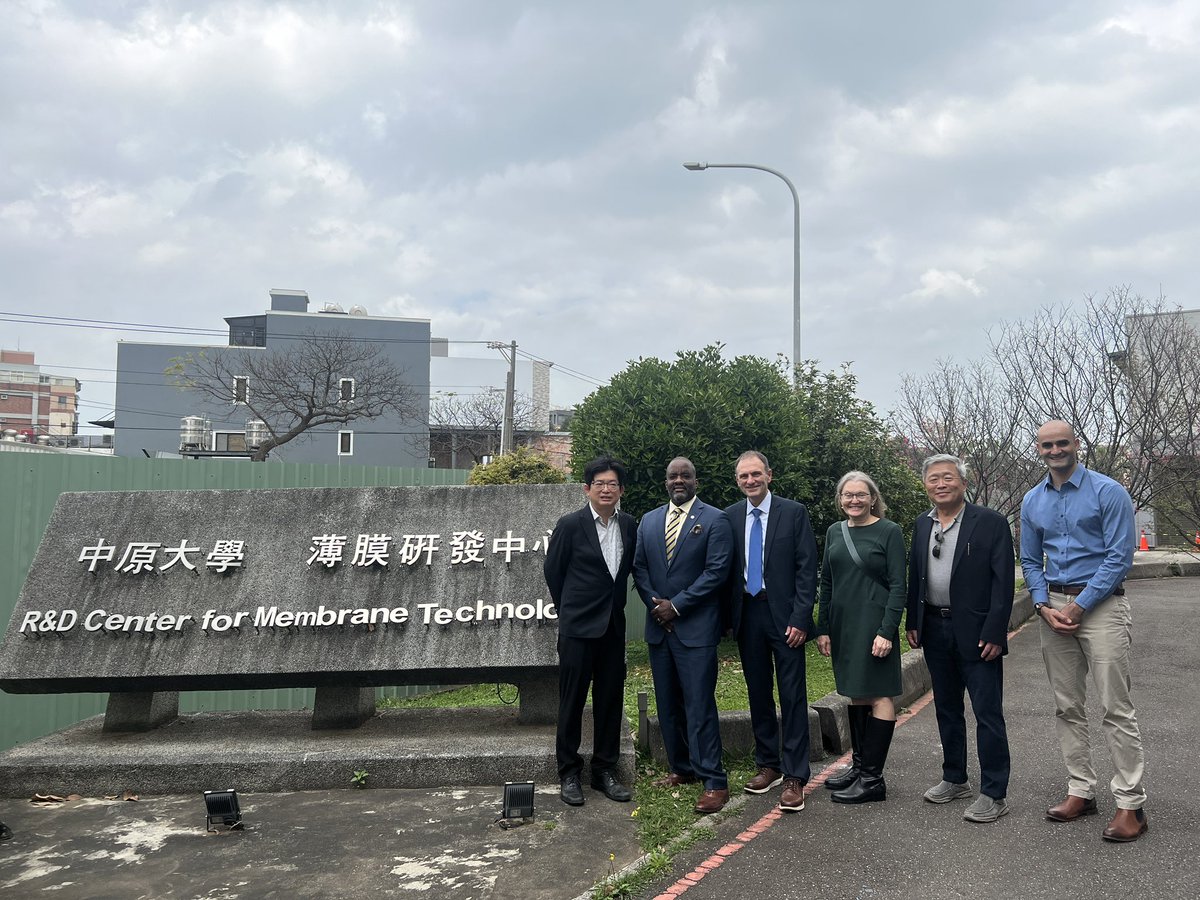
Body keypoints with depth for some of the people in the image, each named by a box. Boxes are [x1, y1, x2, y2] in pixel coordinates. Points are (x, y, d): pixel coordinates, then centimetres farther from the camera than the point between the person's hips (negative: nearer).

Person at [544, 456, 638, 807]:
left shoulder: (628, 525, 3)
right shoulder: (571, 524, -9)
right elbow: (552, 570, 1)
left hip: (613, 626, 4)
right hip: (579, 628, -4)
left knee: (610, 700, 10)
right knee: (572, 701, 4)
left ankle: (605, 770, 23)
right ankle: (568, 773, 17)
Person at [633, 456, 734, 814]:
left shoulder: (714, 520, -4)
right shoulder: (648, 521, 12)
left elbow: (716, 571, -11)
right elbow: (639, 568, 11)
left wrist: (676, 605, -12)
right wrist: (655, 603, -5)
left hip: (696, 627, -5)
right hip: (659, 626, 6)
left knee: (699, 704, -7)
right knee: (668, 704, 12)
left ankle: (714, 781, 0)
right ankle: (681, 768, 25)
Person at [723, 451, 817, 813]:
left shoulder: (794, 512, -4)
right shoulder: (729, 517, 6)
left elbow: (807, 568, -6)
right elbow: (727, 570, 9)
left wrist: (800, 618, -12)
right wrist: (728, 617, 2)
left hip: (784, 615, -4)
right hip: (747, 614, 4)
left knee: (792, 696, -2)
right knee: (758, 693, 13)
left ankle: (794, 776, 5)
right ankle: (768, 765, 26)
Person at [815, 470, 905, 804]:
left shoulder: (889, 532, -6)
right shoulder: (834, 532, 9)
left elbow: (898, 586, -9)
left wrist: (886, 631, -16)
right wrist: (823, 628, 7)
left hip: (874, 624, -6)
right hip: (843, 625, 6)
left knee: (878, 695, -1)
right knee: (856, 695, 13)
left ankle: (872, 779, 3)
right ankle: (859, 766, 23)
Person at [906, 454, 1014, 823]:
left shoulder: (990, 522, -8)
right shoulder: (922, 525, 9)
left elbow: (1004, 581, -11)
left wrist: (994, 633, -16)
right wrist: (913, 623, 8)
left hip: (976, 632, -6)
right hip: (935, 630, 6)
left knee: (988, 713, -1)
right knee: (947, 710, 16)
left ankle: (994, 794, 9)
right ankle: (955, 779, 30)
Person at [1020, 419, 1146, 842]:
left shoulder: (1108, 491, -6)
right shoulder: (1032, 501, 10)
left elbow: (1120, 557, -11)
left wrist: (1078, 606, -14)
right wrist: (1044, 607, -2)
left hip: (1100, 604, -5)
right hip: (1054, 607, 5)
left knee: (1116, 707, -5)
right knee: (1067, 707, 9)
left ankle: (1130, 804, 3)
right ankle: (1081, 791, 20)